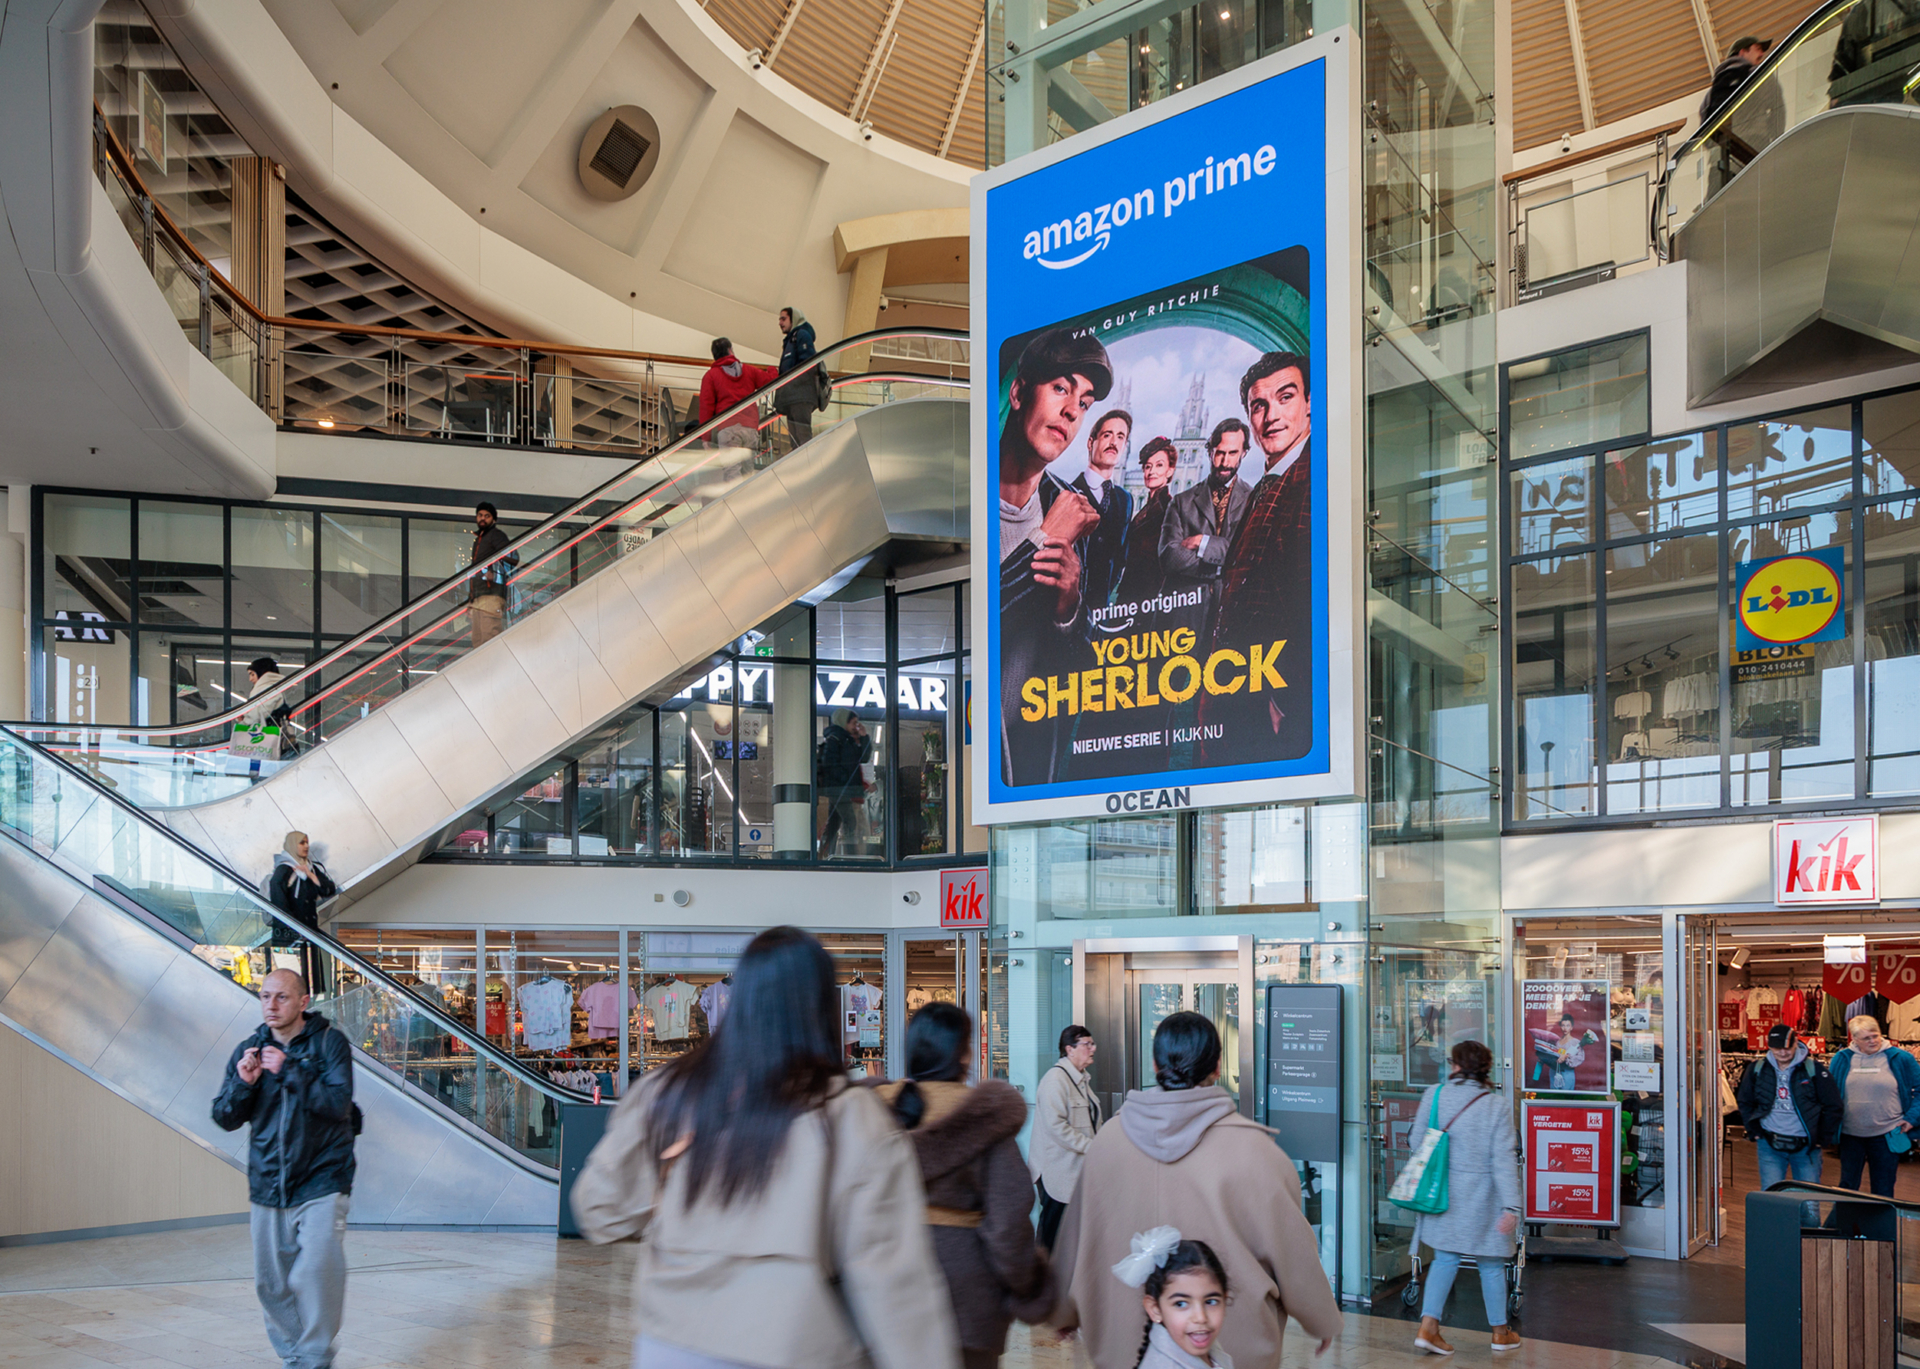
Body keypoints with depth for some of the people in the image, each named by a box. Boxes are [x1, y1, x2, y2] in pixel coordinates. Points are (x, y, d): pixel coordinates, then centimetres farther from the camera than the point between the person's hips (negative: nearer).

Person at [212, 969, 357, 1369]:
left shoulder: (329, 1043, -4)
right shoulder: (248, 1051, 7)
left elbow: (339, 1103, -15)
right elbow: (225, 1118, 5)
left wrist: (289, 1072, -23)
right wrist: (243, 1084, -14)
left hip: (321, 1182, -4)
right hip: (267, 1186, 4)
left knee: (315, 1275, -17)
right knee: (271, 1284, 9)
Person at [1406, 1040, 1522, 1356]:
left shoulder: (1434, 1095, -5)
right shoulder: (1496, 1107, -11)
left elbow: (1416, 1142, 1)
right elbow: (1504, 1160, -15)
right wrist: (1511, 1206, -15)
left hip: (1443, 1196, 3)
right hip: (1481, 1199, -2)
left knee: (1445, 1259, 12)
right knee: (1491, 1265, 13)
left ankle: (1428, 1327, 3)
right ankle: (1500, 1333, 26)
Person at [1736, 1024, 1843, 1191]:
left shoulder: (1813, 1069, -5)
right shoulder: (1758, 1069, 1)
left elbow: (1834, 1107, 2)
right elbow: (1745, 1103, 15)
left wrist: (1822, 1140, 2)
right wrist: (1755, 1134, 7)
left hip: (1805, 1146, -1)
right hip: (1770, 1146, 1)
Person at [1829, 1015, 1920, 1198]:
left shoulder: (1900, 1058, -4)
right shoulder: (1842, 1059, 2)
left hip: (1886, 1135, -2)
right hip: (1850, 1135, 2)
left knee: (1883, 1190, 7)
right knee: (1847, 1185, 11)